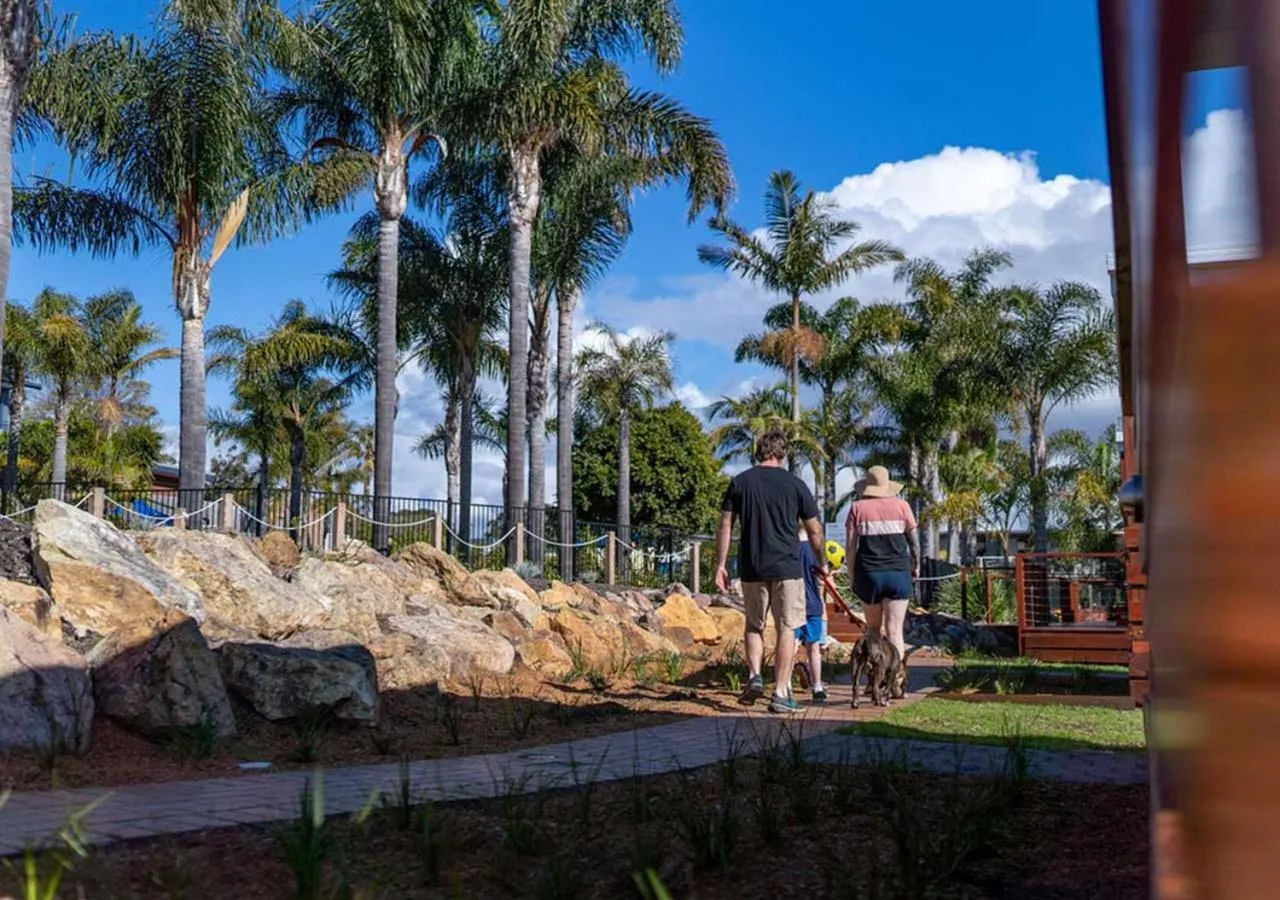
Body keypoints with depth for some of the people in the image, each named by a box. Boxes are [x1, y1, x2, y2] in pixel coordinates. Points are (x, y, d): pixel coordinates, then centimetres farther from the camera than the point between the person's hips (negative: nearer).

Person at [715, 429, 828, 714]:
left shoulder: (740, 482, 4)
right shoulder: (794, 484, 0)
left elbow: (725, 526, 1)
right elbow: (814, 531, 5)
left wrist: (720, 565, 7)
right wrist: (821, 563, 19)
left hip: (751, 569, 2)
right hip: (787, 567, -2)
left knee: (754, 625, 18)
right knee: (786, 629, 4)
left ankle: (754, 676, 1)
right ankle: (781, 693, 2)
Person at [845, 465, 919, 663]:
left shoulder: (857, 508, 1)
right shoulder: (901, 506, 2)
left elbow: (850, 546, 0)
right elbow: (914, 540, 6)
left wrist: (851, 574, 8)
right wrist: (916, 566, 20)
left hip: (868, 574, 1)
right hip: (898, 573, 0)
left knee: (873, 628, 16)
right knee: (894, 630, -3)